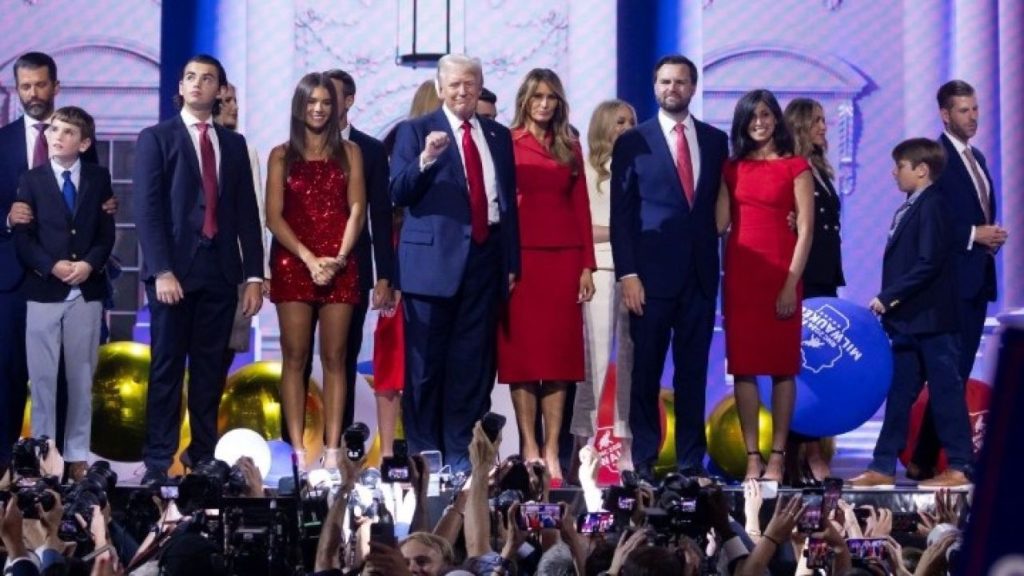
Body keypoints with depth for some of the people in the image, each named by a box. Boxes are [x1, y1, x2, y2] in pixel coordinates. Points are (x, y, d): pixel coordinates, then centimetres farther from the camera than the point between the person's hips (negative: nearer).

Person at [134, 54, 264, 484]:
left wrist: (254, 274, 3)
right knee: (167, 368, -2)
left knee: (210, 369, 5)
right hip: (174, 271, -3)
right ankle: (158, 461, 0)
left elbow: (247, 213, 12)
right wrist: (161, 271, -15)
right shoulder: (156, 139, 3)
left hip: (220, 272, 3)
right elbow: (147, 209, -5)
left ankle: (204, 457, 10)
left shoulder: (234, 144, 15)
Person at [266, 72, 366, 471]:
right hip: (292, 263, 0)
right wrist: (309, 259, -11)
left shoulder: (349, 153, 11)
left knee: (334, 358, -2)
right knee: (294, 358, -4)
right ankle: (297, 450, -6)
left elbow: (356, 209, 4)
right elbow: (274, 216, 1)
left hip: (339, 265, 1)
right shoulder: (282, 156, 8)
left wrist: (338, 258, -10)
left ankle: (332, 451, -4)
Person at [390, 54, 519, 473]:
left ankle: (462, 454, 10)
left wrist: (512, 263, 12)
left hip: (484, 259, 4)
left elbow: (509, 202, 16)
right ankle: (424, 454, 6)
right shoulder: (415, 132, 3)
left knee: (474, 363, 4)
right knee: (426, 363, -1)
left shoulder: (499, 137, 15)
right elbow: (398, 194, -6)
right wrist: (425, 159, -23)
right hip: (433, 260, -4)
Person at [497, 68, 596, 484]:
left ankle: (552, 451, 4)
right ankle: (529, 448, 2)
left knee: (560, 355, 1)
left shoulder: (570, 148, 13)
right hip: (520, 258, -3)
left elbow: (581, 207, 11)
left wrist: (587, 265, 4)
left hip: (564, 259, 3)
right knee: (522, 354, -1)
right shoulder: (507, 144, 3)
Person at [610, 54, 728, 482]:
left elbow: (719, 202, 14)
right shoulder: (633, 142, 3)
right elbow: (621, 214, 0)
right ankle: (644, 459, 5)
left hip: (700, 272, 3)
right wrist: (627, 273, -9)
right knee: (647, 371, 0)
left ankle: (691, 460, 8)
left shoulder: (715, 141, 12)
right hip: (652, 272, -3)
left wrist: (714, 259, 4)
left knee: (694, 371, 5)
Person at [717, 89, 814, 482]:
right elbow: (719, 222, 3)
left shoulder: (795, 167, 2)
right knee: (743, 365, 0)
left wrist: (791, 283, -10)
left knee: (782, 365, 0)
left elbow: (805, 229, -4)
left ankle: (777, 457, 3)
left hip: (781, 272, -3)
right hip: (740, 272, 3)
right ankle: (751, 456, 3)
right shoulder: (732, 168, 11)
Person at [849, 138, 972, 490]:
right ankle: (883, 467, 14)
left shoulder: (932, 206, -14)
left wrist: (888, 296, -19)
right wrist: (890, 302, 8)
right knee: (899, 392, 10)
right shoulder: (913, 207, 14)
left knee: (946, 391, -2)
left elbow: (929, 264, -21)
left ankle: (959, 468, 4)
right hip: (909, 319, 9)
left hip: (932, 319, -9)